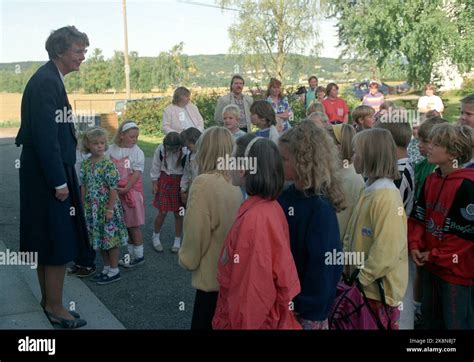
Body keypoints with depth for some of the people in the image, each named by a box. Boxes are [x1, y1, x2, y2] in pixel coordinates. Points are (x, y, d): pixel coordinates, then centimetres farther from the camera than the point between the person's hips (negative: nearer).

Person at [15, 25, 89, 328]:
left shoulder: (50, 79, 13)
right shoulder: (46, 82, -18)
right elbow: (45, 136, -23)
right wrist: (59, 182, -21)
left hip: (46, 175, 10)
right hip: (49, 176, -10)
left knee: (47, 243, 18)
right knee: (60, 244, -1)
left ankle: (48, 298, 33)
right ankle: (56, 308, 13)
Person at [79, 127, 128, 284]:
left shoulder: (108, 164, -14)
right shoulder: (85, 164, 3)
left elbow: (113, 189, -15)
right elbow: (83, 186, 9)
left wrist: (110, 209, -17)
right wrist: (84, 206, 7)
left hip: (107, 208, -6)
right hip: (92, 209, 6)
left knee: (111, 238, 3)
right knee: (99, 238, 15)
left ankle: (114, 271, 15)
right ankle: (107, 268, 30)